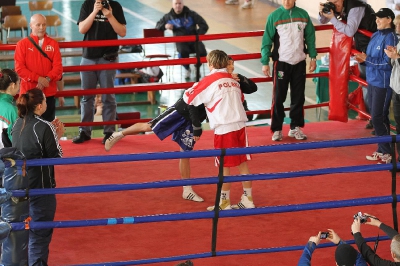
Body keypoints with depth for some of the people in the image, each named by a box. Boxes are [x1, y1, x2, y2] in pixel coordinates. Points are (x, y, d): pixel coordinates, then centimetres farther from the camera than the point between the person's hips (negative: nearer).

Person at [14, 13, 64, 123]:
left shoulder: (53, 44, 7)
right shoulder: (22, 44, 1)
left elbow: (58, 67, 1)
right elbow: (19, 68, -6)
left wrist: (47, 79, -17)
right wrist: (38, 78, -17)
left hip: (49, 93, 2)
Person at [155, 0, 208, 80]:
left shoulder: (191, 14, 4)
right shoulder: (169, 16, 9)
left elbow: (204, 26, 4)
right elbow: (158, 25, 20)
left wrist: (197, 35, -11)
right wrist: (165, 26, -3)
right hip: (181, 41, 0)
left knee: (202, 52, -30)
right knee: (183, 52, -37)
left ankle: (197, 67, 7)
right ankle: (187, 69, -2)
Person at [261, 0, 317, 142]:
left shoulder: (303, 15, 0)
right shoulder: (274, 16, -8)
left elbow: (310, 37, 7)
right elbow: (267, 41, -6)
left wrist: (313, 57, 5)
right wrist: (265, 63, -8)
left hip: (299, 62, 3)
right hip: (281, 62, -3)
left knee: (298, 97, 8)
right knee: (278, 98, -1)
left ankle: (295, 127, 19)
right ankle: (277, 129, 7)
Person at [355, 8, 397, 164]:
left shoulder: (390, 37, -14)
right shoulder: (375, 36, 11)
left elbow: (387, 63, -19)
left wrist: (367, 59, -18)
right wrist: (362, 59, -2)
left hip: (382, 83, -9)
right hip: (372, 81, 9)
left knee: (379, 117, -6)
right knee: (376, 116, 13)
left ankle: (387, 153, 1)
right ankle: (381, 150, 23)